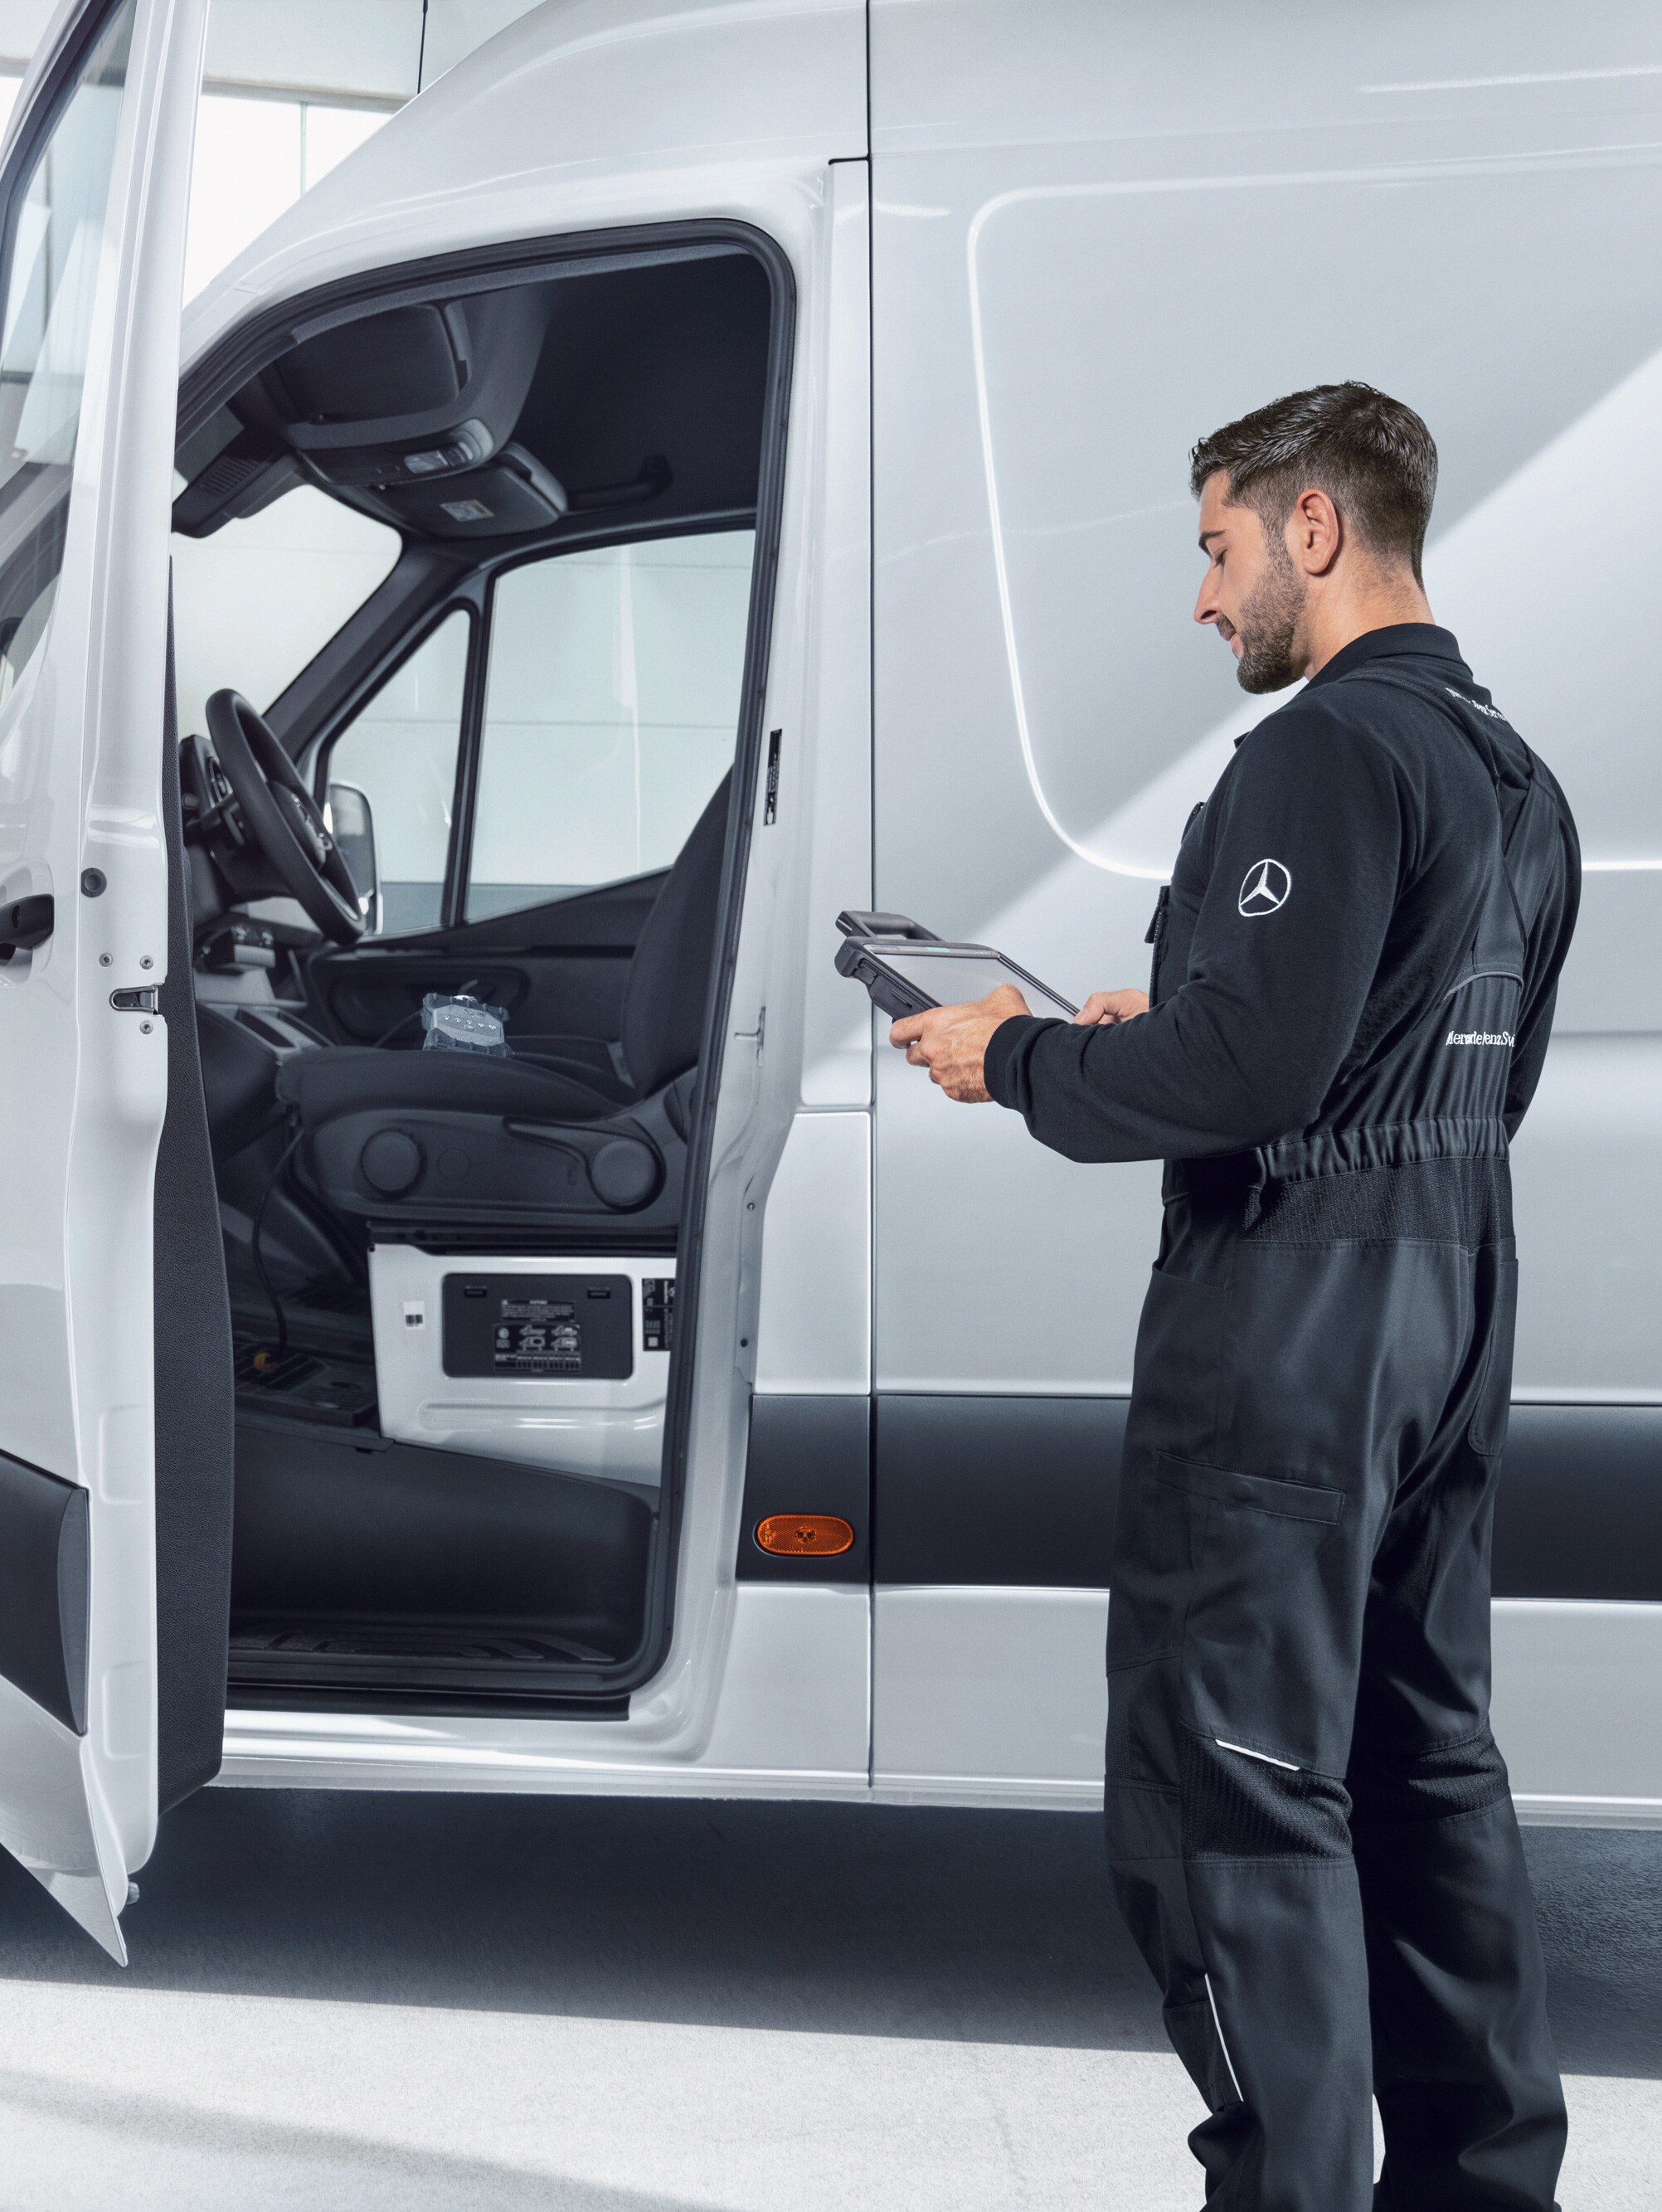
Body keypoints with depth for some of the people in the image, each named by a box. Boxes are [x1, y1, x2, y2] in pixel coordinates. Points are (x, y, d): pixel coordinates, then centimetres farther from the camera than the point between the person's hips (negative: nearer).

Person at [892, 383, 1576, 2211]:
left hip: (1292, 1312, -10)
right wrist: (1168, 1027, 19)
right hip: (1453, 1294, 10)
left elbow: (1247, 1066, -23)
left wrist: (1023, 1063, -8)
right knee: (1422, 1750, 17)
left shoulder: (1329, 751, -15)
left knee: (1233, 1783, -4)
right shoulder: (1514, 774, 16)